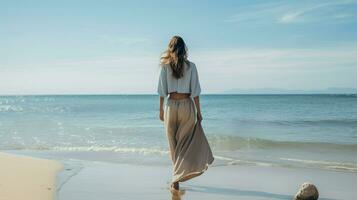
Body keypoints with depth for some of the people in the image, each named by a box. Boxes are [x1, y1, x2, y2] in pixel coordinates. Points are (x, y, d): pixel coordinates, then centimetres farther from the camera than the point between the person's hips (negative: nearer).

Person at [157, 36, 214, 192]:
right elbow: (195, 92, -4)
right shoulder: (191, 66, -2)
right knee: (185, 143, 6)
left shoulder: (165, 66, -1)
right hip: (187, 105, -1)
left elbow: (162, 91, 0)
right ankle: (177, 178, -2)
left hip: (171, 105, 1)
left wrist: (161, 109, 9)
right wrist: (198, 111, 2)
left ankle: (178, 175, 25)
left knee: (174, 144, 15)